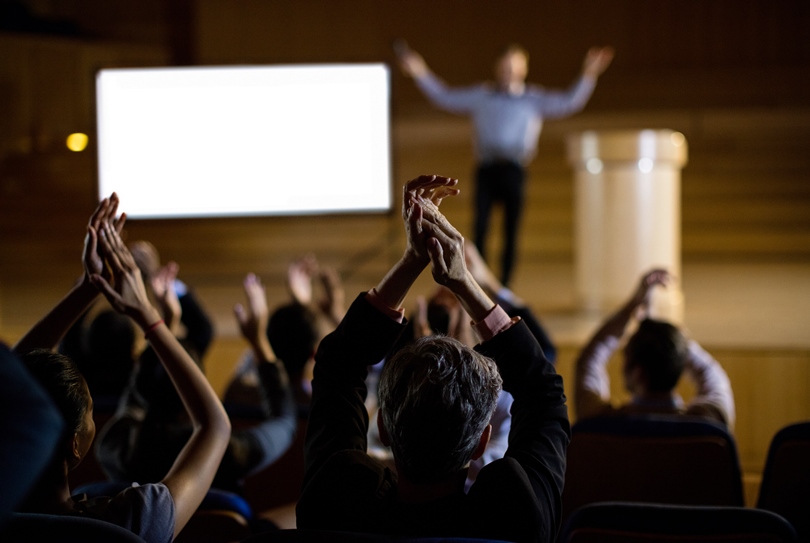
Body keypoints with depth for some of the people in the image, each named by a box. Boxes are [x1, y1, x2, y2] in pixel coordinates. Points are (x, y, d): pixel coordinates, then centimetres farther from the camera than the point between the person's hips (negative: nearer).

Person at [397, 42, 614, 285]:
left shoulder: (534, 99, 12)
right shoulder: (481, 96, 16)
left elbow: (569, 102, 5)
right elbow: (445, 97, 21)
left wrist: (588, 76, -6)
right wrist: (421, 74, 15)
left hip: (513, 171, 0)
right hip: (486, 170, 0)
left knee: (511, 232, 2)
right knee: (479, 228, -8)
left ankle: (504, 286, 10)